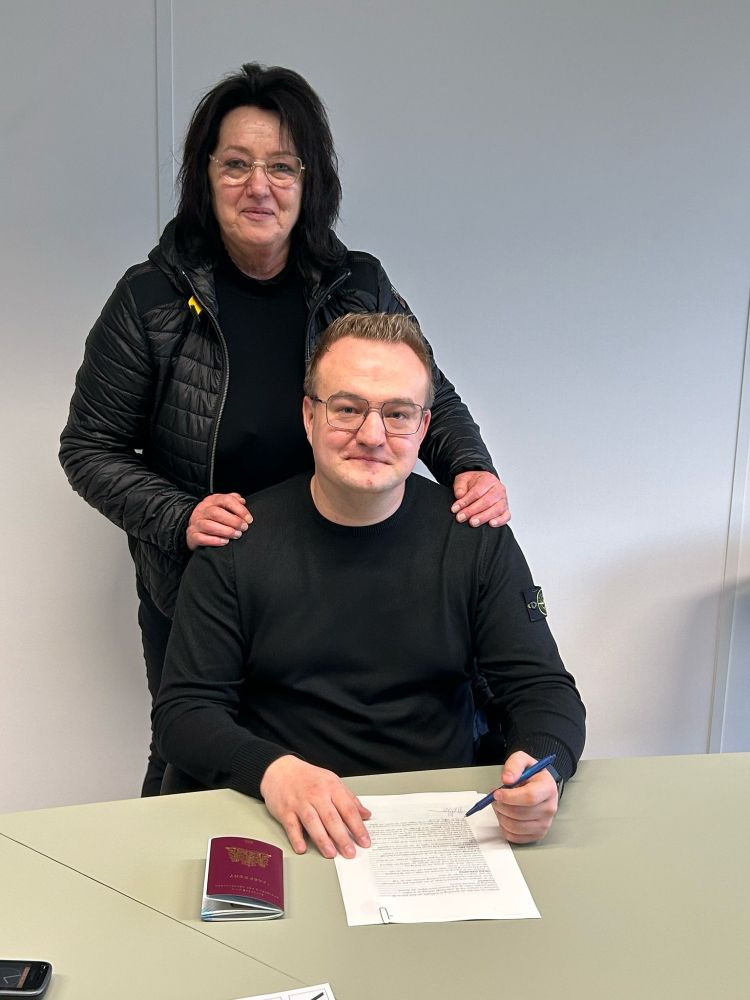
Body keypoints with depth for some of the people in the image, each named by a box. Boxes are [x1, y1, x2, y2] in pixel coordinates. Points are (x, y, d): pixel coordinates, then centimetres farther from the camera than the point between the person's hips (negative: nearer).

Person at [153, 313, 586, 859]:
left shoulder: (477, 538, 3)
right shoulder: (239, 544, 0)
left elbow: (545, 690, 5)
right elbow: (183, 710, -1)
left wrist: (544, 768, -19)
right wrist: (271, 771, -22)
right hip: (284, 825, 0)